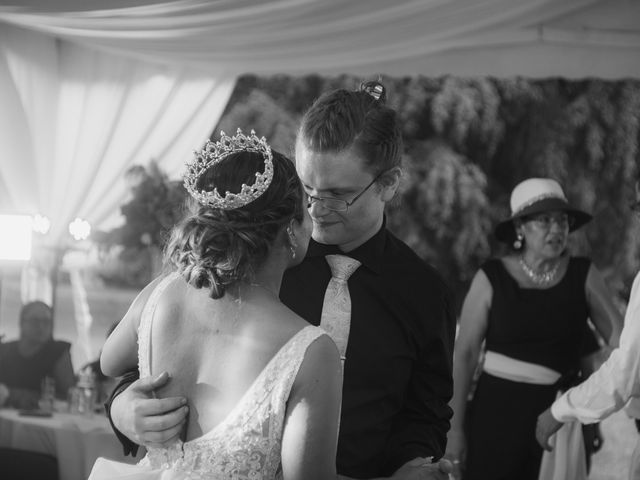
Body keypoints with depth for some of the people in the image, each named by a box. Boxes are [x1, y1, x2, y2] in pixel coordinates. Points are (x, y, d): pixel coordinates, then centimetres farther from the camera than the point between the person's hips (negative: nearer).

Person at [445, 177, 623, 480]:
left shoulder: (583, 275, 2)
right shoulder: (492, 278, -4)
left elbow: (620, 339, -2)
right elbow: (465, 354, -3)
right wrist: (455, 428, -6)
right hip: (497, 410, -1)